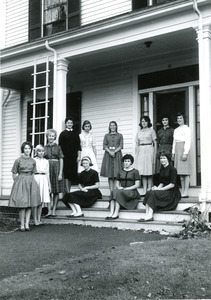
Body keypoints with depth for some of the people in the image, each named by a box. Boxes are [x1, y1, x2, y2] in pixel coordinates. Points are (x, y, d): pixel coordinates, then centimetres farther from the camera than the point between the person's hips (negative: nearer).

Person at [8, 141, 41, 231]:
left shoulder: (33, 161, 6)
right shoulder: (18, 160, -3)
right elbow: (14, 174, 3)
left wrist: (30, 181, 8)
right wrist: (18, 182, 3)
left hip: (31, 183, 4)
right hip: (20, 183, -4)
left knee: (30, 204, 2)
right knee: (22, 204, -6)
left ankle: (27, 224, 5)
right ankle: (22, 225, 0)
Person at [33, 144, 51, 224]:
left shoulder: (46, 161, 13)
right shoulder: (33, 160, 0)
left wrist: (49, 185, 15)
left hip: (44, 180, 4)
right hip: (36, 179, -4)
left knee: (41, 201, 5)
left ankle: (39, 219, 11)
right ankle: (35, 220, 1)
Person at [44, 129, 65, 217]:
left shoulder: (58, 147, 5)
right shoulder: (44, 148, 9)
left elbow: (61, 161, 1)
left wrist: (60, 173, -7)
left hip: (56, 168, -1)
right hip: (47, 169, 1)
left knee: (56, 191, 1)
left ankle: (54, 210, 7)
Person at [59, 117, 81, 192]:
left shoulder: (76, 134, 13)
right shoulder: (62, 134, 2)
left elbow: (78, 146, 11)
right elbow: (60, 146, -1)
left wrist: (79, 156, 3)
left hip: (74, 157, 4)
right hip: (65, 157, -4)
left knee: (72, 174, 7)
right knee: (66, 175, -6)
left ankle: (69, 190, 16)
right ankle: (67, 191, -6)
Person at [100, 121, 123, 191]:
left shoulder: (120, 135, 11)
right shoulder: (106, 135, 14)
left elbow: (121, 146, 1)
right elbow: (104, 146, 5)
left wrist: (114, 151, -13)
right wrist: (110, 152, -12)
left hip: (117, 155, -1)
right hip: (108, 155, 1)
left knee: (117, 175, -8)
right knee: (110, 175, -3)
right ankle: (111, 191, -2)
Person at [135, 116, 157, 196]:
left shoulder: (151, 131, 5)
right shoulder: (139, 132, 15)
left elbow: (155, 143, 3)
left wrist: (155, 154, -5)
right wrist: (136, 154, 9)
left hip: (149, 150, -3)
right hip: (140, 151, 4)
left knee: (149, 171, -4)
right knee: (142, 172, 0)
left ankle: (149, 189, -2)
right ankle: (144, 190, 1)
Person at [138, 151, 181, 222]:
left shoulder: (172, 169, -9)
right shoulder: (162, 169, 15)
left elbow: (172, 184, -15)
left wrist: (160, 189, -16)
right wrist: (157, 187, -5)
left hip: (171, 192, -7)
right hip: (163, 190, 7)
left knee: (153, 193, -28)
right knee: (148, 193, -20)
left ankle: (149, 216, -32)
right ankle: (147, 215, -32)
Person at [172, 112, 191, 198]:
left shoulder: (186, 129, -1)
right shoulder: (176, 130, 21)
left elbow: (188, 142, -8)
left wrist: (185, 153, -16)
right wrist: (173, 152, 15)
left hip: (183, 149, -7)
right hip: (177, 150, 7)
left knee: (185, 171, -9)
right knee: (180, 172, 5)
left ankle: (186, 192, -11)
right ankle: (182, 191, 8)